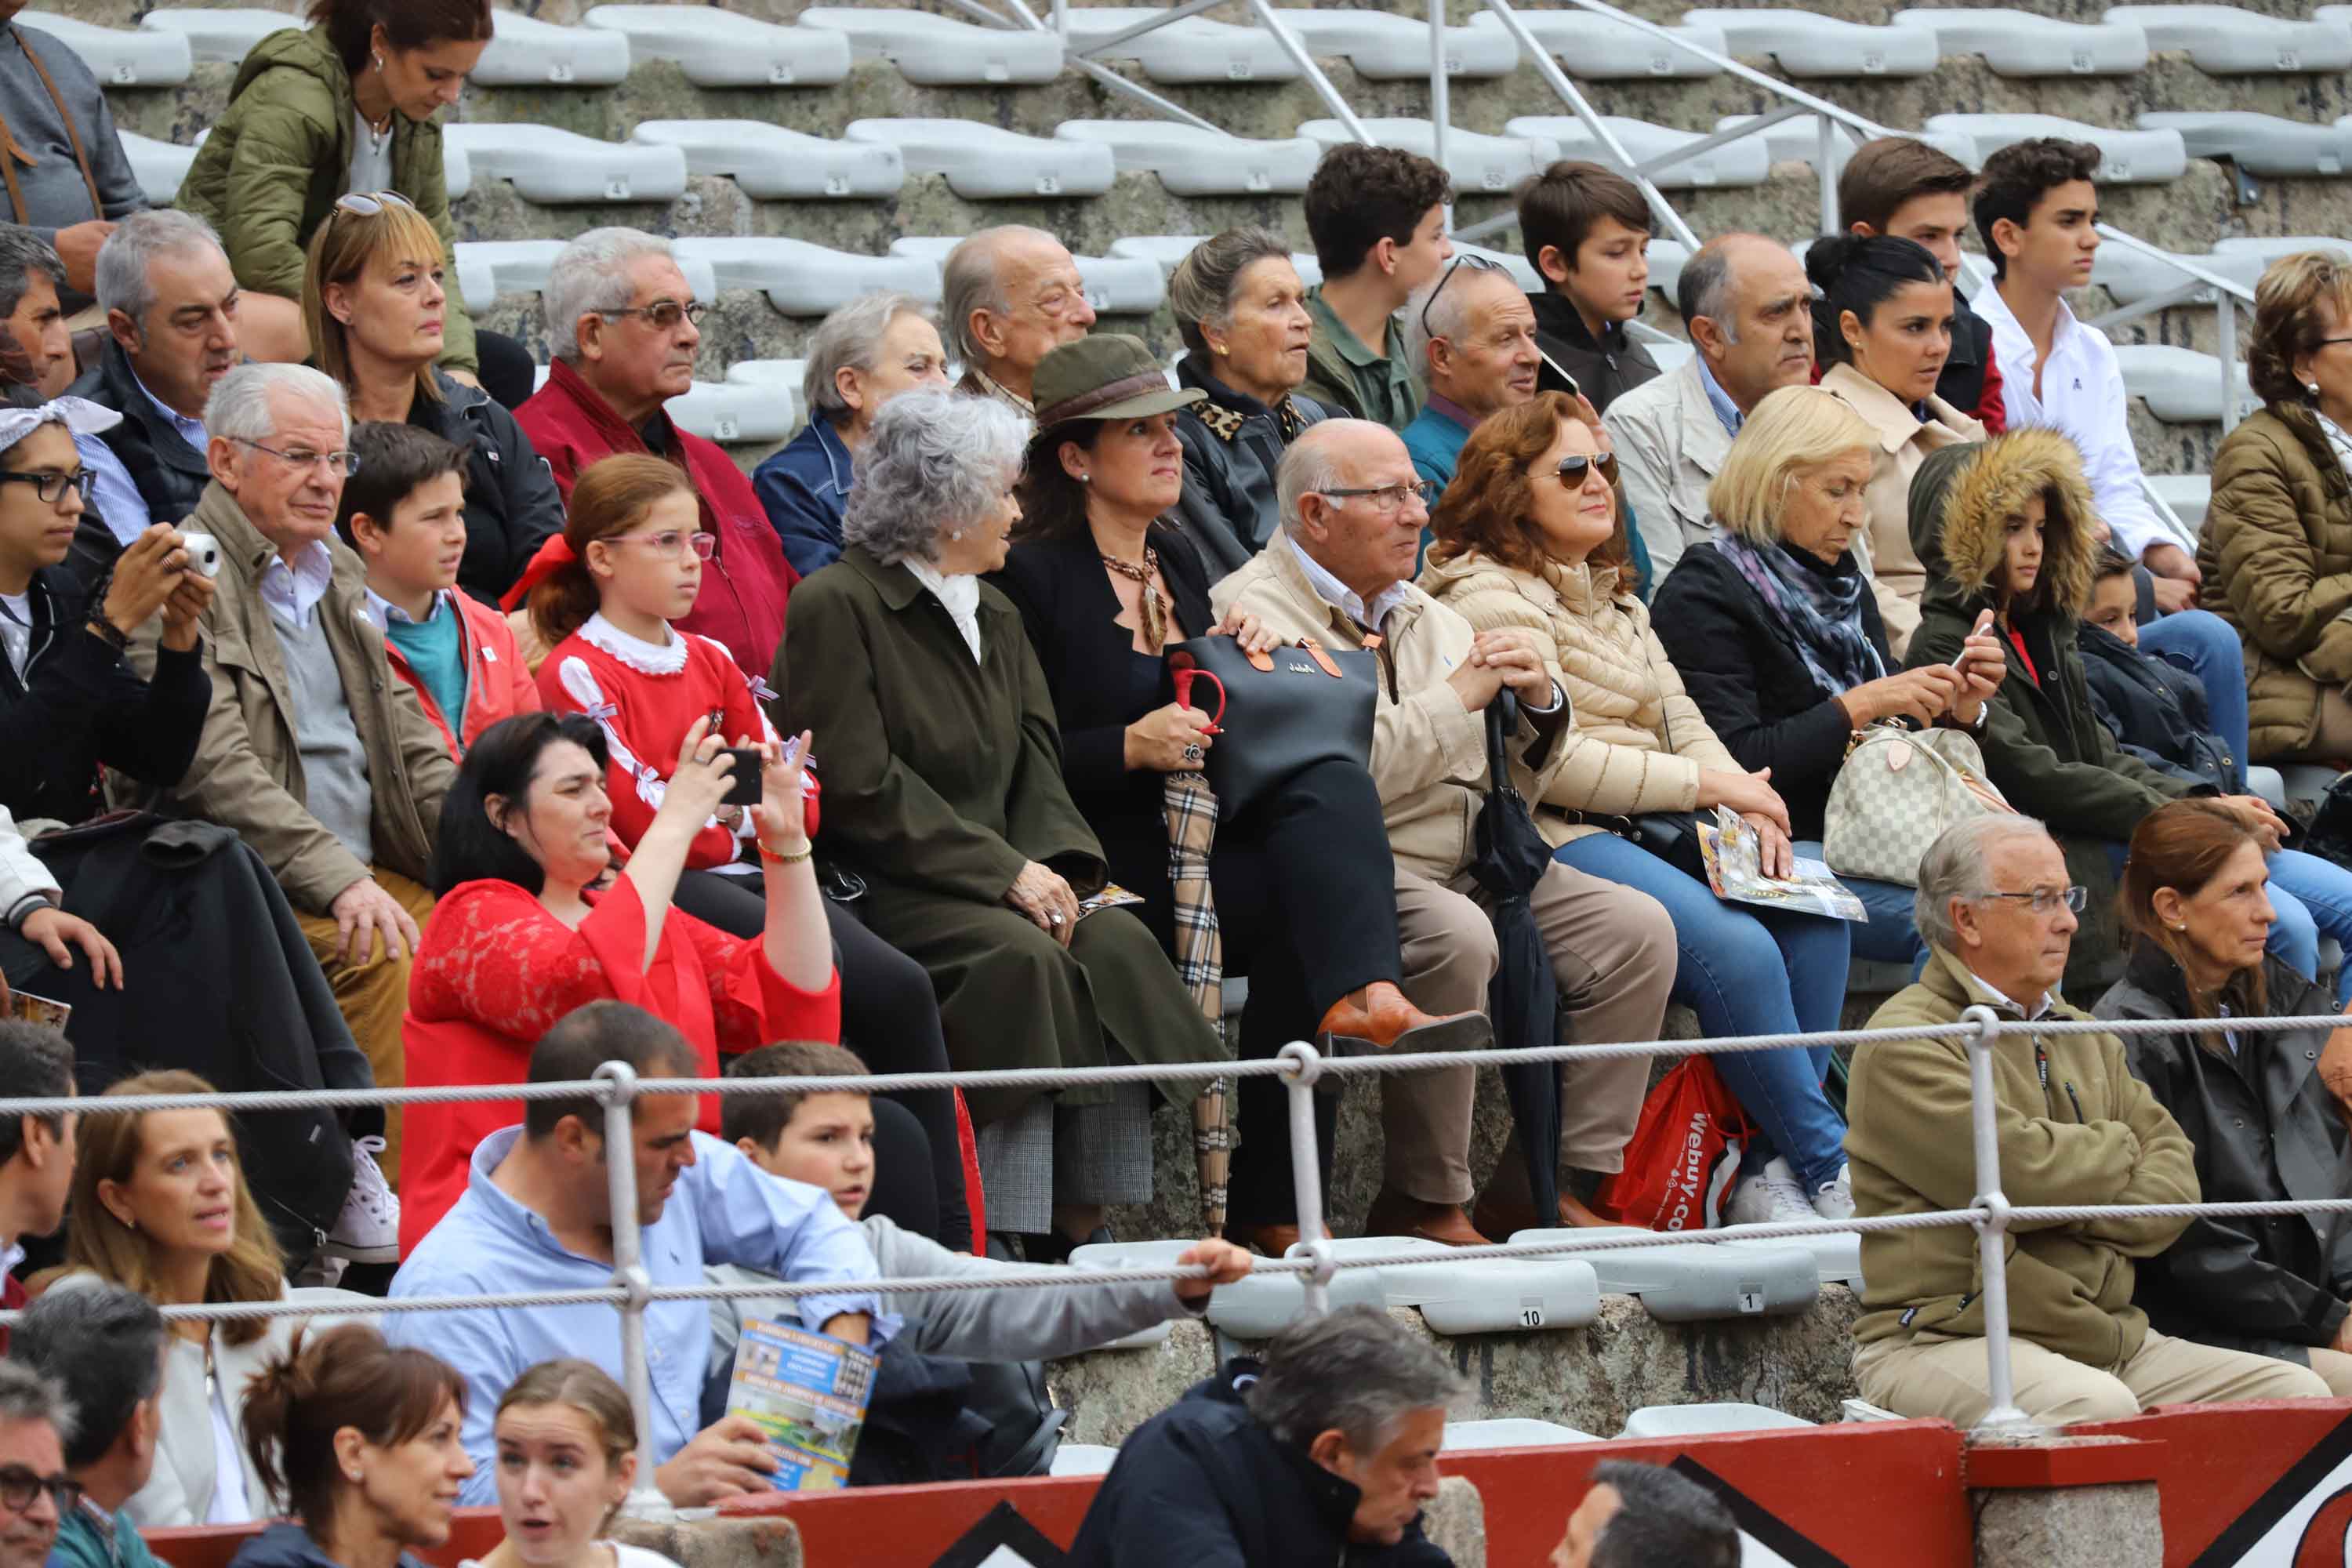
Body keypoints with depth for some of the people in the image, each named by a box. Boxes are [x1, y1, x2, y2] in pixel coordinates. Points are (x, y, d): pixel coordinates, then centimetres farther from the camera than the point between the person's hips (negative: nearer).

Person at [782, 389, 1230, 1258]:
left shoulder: (996, 617, 20)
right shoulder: (838, 608, -7)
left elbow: (1036, 763, 15)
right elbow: (863, 792, -14)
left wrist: (1053, 864, -7)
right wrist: (1005, 872, -16)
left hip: (995, 883, 7)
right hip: (878, 891, -7)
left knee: (1118, 946, -18)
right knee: (1015, 956, -32)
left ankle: (1078, 1226, -19)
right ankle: (1004, 1239, -30)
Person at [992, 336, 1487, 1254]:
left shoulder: (1176, 558, 19)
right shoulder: (1034, 575, -5)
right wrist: (1131, 747, -22)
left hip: (1200, 828, 7)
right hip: (1105, 857, -7)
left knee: (1333, 789, -24)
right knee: (1300, 902, -27)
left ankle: (1362, 998, -38)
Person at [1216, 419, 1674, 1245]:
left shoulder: (1425, 617, 20)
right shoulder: (1257, 613, -6)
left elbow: (1516, 786, 21)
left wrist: (1539, 703, -1)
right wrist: (1460, 696, -14)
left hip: (1465, 866, 8)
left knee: (1635, 927, -9)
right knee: (1455, 936, -36)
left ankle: (1540, 1188, -7)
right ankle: (1420, 1206, -26)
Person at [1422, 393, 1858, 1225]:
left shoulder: (1612, 598, 25)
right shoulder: (1490, 597, -5)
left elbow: (1678, 718, 19)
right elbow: (1551, 763, -15)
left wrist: (1749, 803, -4)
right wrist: (1712, 786, -11)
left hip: (1649, 828, 9)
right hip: (1554, 842, -9)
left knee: (1814, 916, -14)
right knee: (1738, 948, -29)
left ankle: (1771, 1172, -16)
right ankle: (1830, 1171, -20)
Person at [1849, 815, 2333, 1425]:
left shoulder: (2086, 1038, 23)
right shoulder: (1906, 1044, -5)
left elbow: (2175, 1189, 13)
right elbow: (2019, 1173, -18)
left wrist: (2077, 1211, -8)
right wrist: (2117, 1150, 4)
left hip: (2110, 1340, 8)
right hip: (1947, 1344, -8)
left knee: (2299, 1393, -8)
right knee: (2096, 1408, -38)